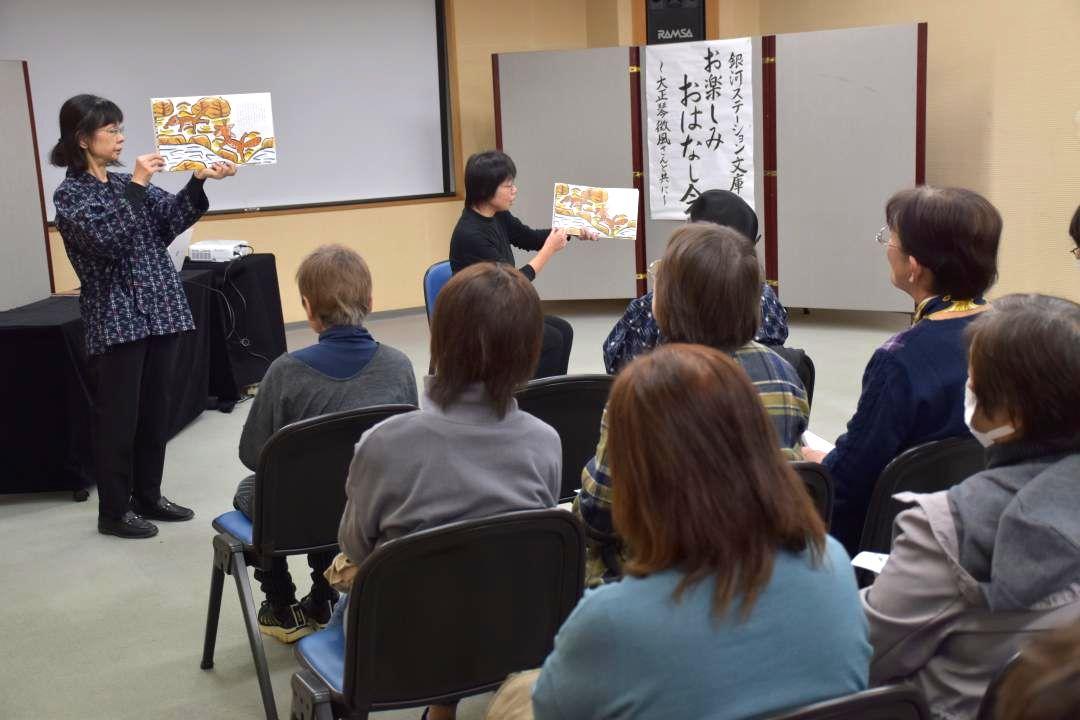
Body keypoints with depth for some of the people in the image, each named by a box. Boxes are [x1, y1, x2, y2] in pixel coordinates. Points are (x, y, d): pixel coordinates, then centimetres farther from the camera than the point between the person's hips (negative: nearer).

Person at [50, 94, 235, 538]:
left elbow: (171, 218, 1)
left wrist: (199, 181, -13)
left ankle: (148, 496, 24)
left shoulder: (126, 184, 13)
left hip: (159, 311, 7)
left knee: (156, 411, 12)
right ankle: (114, 511, 10)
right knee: (118, 417, -1)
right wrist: (137, 186, -23)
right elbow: (107, 240, -22)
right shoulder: (70, 193, -7)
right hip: (116, 320, -7)